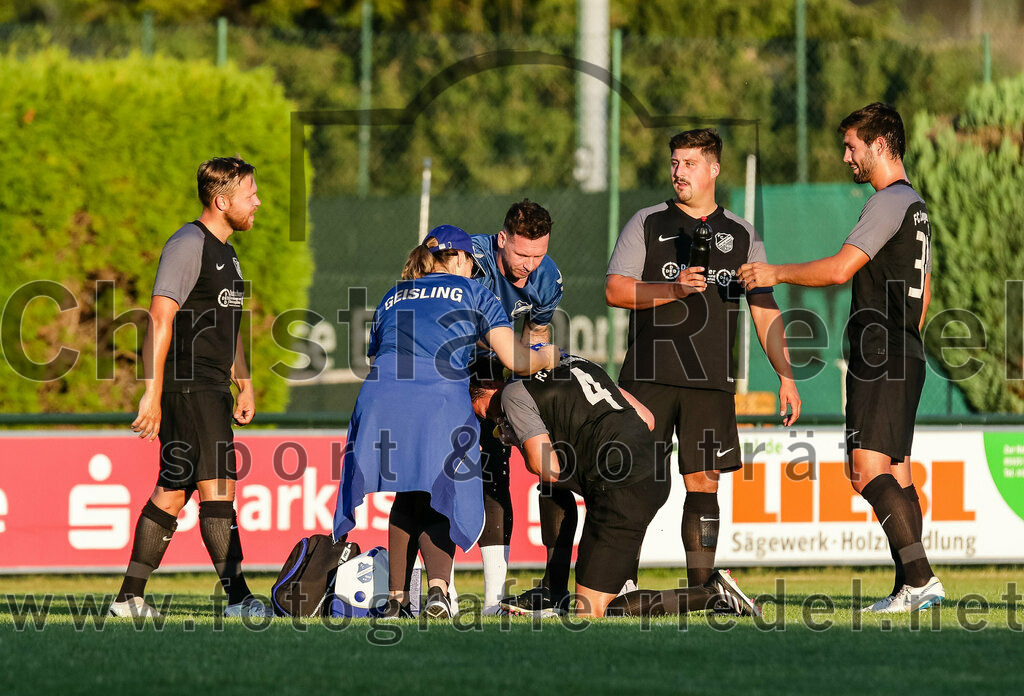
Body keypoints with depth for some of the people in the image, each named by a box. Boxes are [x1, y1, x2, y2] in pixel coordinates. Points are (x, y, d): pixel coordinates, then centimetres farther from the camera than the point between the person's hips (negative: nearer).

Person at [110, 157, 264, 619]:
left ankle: (129, 598, 14)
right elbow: (160, 321, -17)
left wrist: (244, 385, 27)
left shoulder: (224, 253, 20)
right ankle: (238, 598, -15)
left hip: (212, 390, 10)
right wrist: (153, 394, -22)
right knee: (217, 486, -13)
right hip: (186, 386, -10)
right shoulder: (188, 246, -11)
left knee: (173, 492, 10)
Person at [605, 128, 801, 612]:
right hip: (649, 378, -2)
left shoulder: (741, 236, 14)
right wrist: (674, 289, -14)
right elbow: (615, 291, -1)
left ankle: (702, 587, 5)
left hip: (711, 382, 2)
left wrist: (785, 375, 6)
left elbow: (765, 312, 15)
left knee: (703, 484, 1)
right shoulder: (647, 224, 7)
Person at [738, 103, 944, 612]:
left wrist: (776, 273, -8)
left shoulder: (890, 202, -11)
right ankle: (910, 588, 7)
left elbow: (840, 269, -19)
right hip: (904, 359, 10)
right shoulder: (915, 206, 21)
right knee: (896, 473, 9)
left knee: (868, 470, -16)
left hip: (880, 358, -10)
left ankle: (919, 578, -24)